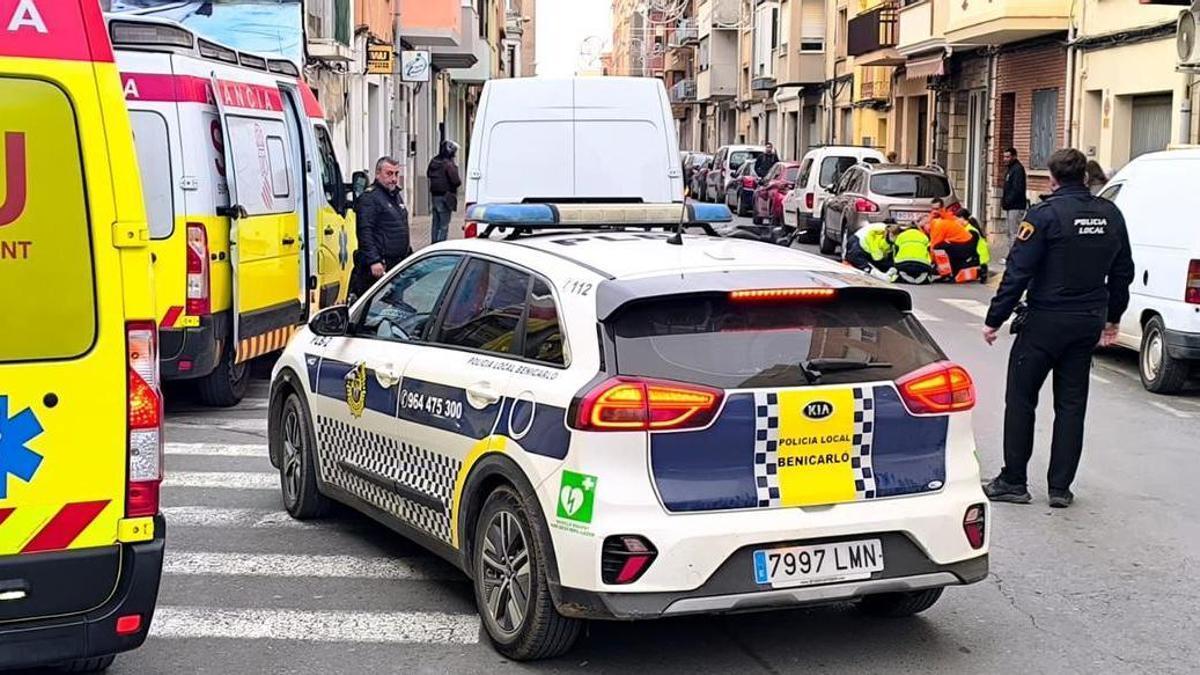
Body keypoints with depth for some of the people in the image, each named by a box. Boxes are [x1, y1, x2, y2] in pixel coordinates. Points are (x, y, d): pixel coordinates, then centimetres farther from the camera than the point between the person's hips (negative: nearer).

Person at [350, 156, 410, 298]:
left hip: (398, 264, 9)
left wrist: (409, 253, 25)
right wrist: (374, 261, -26)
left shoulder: (396, 196, 19)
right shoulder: (369, 198, -11)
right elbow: (364, 232, -19)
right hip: (379, 265, -9)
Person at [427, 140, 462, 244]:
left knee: (436, 222, 18)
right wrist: (460, 181, -2)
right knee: (444, 225, -3)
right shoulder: (449, 164, -19)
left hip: (434, 195, 7)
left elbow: (428, 174, 18)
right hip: (445, 196, -7)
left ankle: (434, 242, 24)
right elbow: (456, 181, -22)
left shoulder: (433, 162, 5)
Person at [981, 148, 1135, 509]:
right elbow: (1123, 272, 15)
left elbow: (1018, 272, -16)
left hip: (1046, 320, -6)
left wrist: (994, 320, -10)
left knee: (1020, 400, 5)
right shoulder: (1111, 215, 6)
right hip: (1089, 322, 6)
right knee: (1071, 404, 11)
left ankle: (1013, 482, 9)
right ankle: (1061, 488, 12)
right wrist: (1112, 318, 26)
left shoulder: (1046, 214, -13)